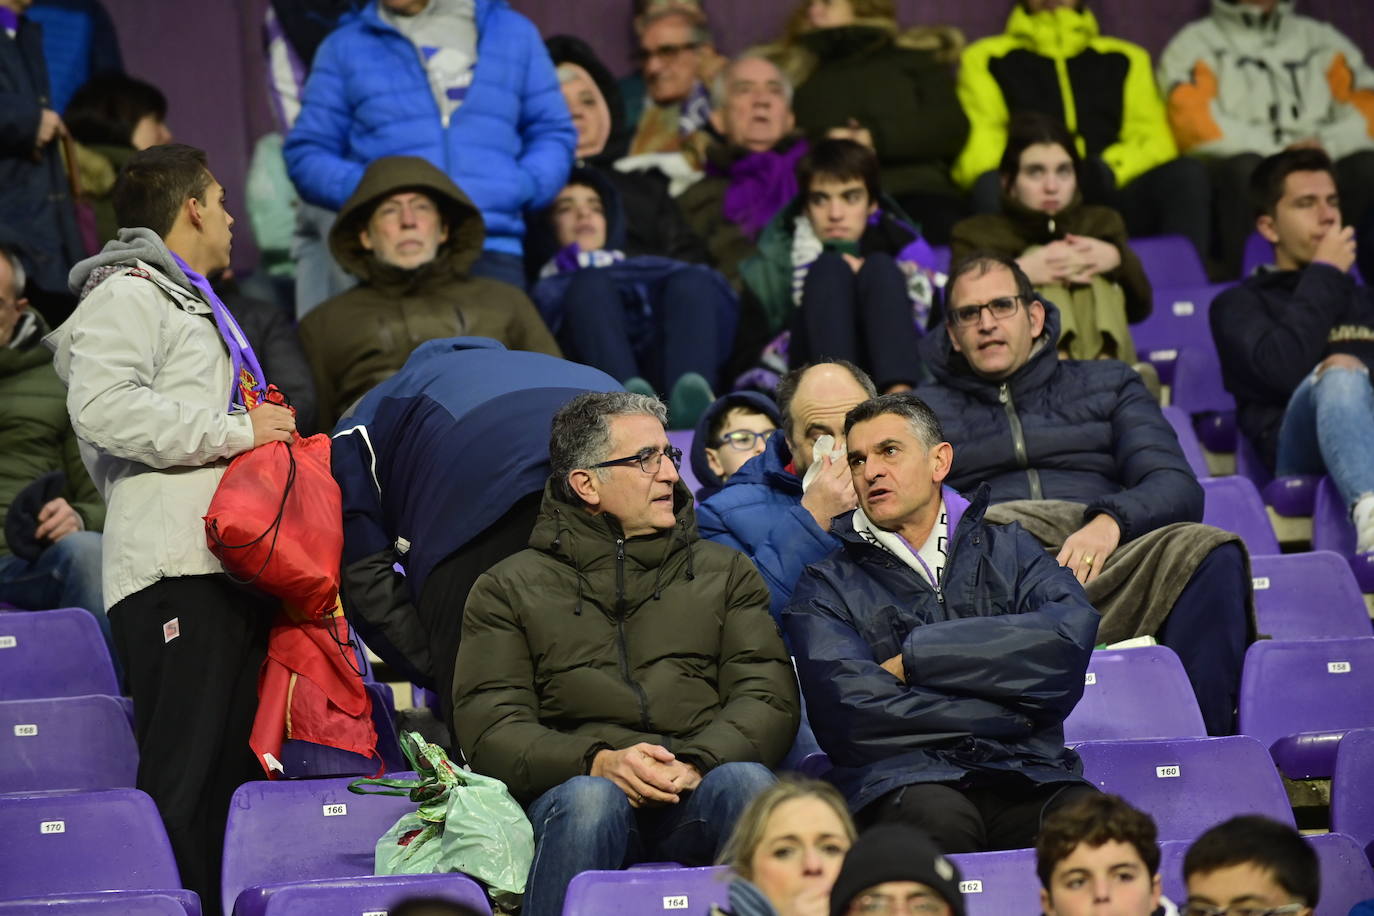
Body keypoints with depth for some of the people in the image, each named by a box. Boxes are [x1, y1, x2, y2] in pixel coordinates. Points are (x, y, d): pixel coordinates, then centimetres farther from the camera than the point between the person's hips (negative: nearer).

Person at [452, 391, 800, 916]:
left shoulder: (725, 573, 23)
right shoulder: (509, 589, 17)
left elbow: (769, 699, 10)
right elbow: (490, 730, 5)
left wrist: (697, 764, -13)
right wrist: (598, 762, -15)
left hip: (698, 791, 1)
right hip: (579, 785, -1)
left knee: (747, 781, -34)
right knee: (589, 797, -37)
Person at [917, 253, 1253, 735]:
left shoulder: (1106, 384, 27)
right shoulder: (925, 410, 26)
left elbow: (1177, 488, 11)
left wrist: (1109, 522, -12)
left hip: (1109, 565, 1)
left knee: (1207, 551, -30)